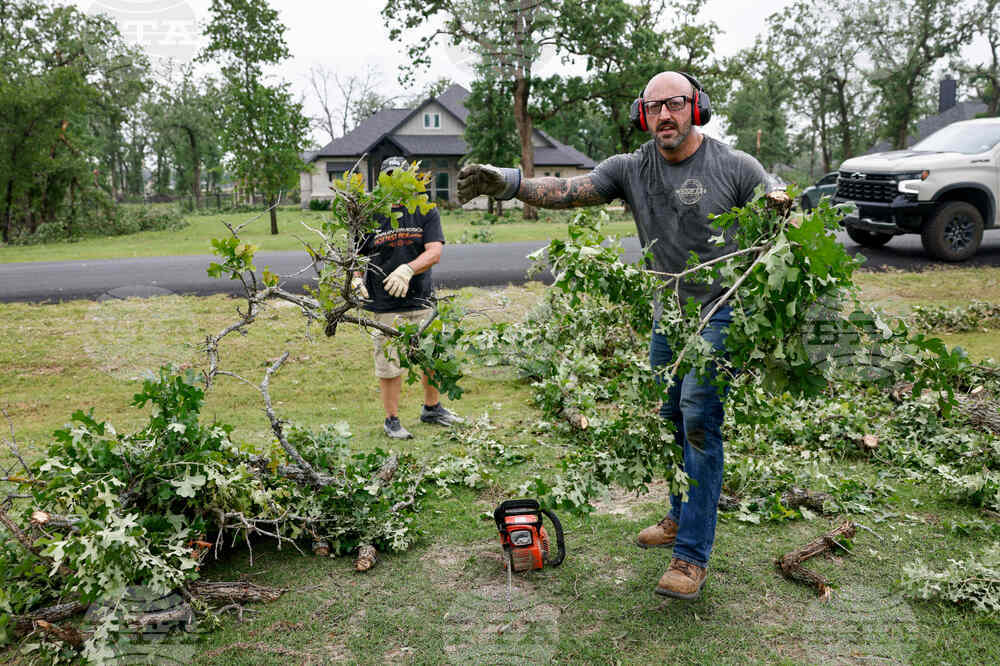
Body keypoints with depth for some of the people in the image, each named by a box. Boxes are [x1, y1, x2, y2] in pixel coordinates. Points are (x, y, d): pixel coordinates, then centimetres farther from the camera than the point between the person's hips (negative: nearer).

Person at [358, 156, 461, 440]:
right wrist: (356, 279, -12)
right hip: (385, 307, -2)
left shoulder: (426, 212, 2)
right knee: (389, 364, 3)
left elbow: (435, 252, -11)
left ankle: (432, 408, 36)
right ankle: (392, 420, 19)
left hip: (422, 300, 2)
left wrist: (408, 269, -27)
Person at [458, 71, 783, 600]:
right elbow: (568, 191, -13)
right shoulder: (631, 169, -1)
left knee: (699, 426, -9)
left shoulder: (736, 167, -9)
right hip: (667, 313, 5)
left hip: (720, 312, -5)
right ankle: (681, 517, 35)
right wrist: (508, 182, -30)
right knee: (671, 420, 14)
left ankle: (692, 554, -1)